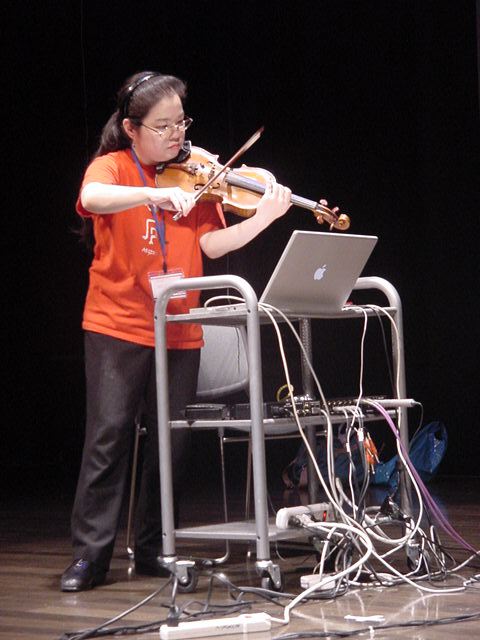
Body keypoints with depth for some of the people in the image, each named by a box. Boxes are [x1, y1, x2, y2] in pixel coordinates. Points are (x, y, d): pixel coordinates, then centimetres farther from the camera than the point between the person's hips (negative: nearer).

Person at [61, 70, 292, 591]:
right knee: (108, 436, -6)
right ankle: (89, 553, 0)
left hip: (179, 330, 4)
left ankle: (153, 548, 17)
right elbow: (92, 198, -28)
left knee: (171, 442, 6)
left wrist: (262, 218, -13)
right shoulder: (112, 167, -4)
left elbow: (211, 243, 0)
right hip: (117, 325, -4)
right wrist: (159, 195, -38)